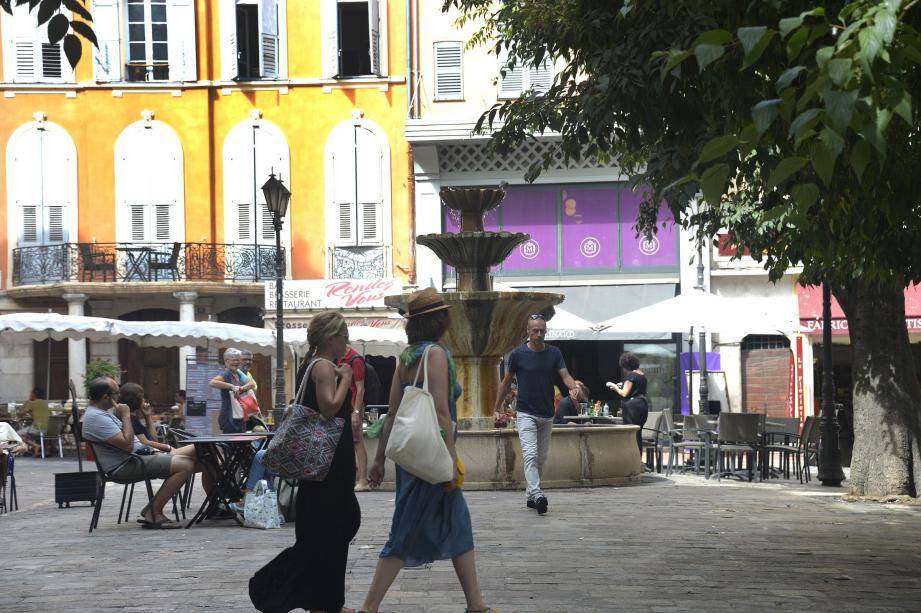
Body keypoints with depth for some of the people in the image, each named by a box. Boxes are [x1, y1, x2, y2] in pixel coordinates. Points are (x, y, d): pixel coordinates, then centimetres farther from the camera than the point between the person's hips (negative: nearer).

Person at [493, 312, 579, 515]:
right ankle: (537, 495, -30)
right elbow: (506, 382, 4)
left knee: (541, 457, 10)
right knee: (530, 454, -19)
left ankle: (530, 496, 21)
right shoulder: (518, 354, -5)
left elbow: (565, 374, -7)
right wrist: (497, 409, 5)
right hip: (526, 413, -4)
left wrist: (573, 387, -30)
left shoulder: (554, 353, 2)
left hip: (547, 415, 4)